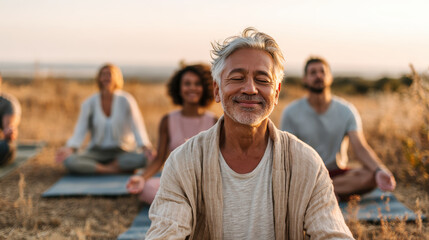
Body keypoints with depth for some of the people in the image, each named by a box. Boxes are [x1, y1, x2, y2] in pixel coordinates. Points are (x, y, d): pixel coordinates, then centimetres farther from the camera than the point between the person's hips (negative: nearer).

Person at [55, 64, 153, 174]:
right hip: (97, 151, 1)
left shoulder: (126, 100, -4)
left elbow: (137, 127, -13)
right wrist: (70, 148, -24)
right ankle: (114, 170, -23)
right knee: (69, 161, -28)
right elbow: (80, 131, -4)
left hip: (122, 152, -1)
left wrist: (145, 147, -33)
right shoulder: (89, 103, 1)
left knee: (141, 158, -36)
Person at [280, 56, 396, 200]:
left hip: (336, 172, 2)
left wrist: (379, 171, -31)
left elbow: (360, 147, -10)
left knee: (372, 177, -29)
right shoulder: (291, 113, -2)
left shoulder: (346, 110, 1)